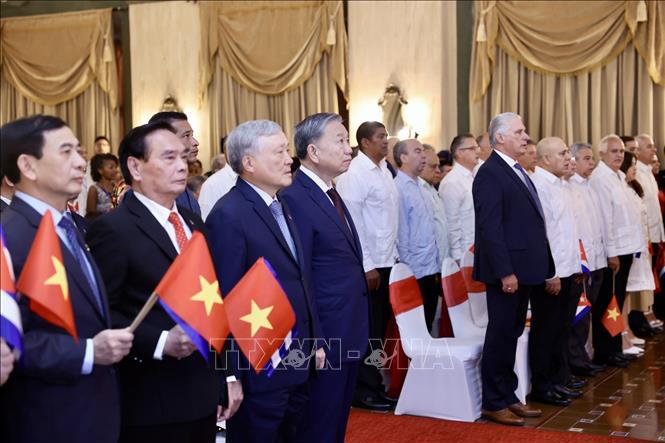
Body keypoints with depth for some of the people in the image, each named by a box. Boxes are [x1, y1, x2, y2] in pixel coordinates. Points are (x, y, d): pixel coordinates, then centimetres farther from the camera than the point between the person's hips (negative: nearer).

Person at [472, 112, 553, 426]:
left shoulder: (517, 172, 16)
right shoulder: (490, 173, -13)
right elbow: (490, 227, -19)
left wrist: (540, 268, 13)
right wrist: (505, 272, -22)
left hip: (525, 270, 9)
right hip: (507, 271, -9)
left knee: (511, 335, 16)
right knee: (500, 336, 0)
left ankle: (508, 396, 25)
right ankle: (494, 403, 11)